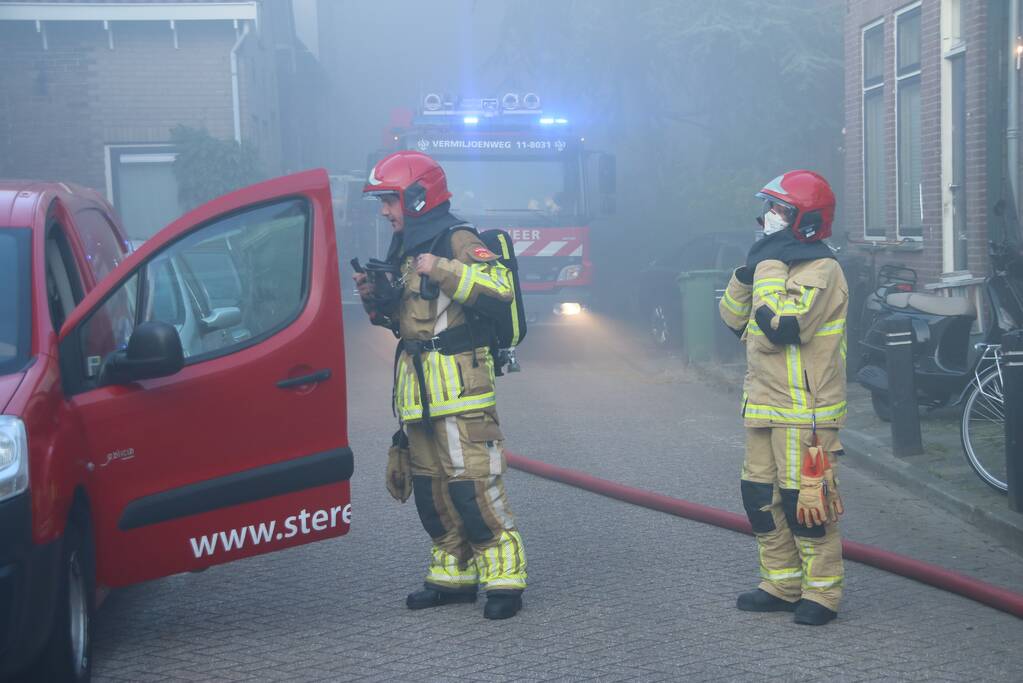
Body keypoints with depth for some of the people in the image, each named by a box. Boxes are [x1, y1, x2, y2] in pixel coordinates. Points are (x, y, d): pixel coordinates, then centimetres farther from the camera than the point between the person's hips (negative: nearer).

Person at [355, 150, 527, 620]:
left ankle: (504, 578, -3)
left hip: (459, 385, -9)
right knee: (430, 487, 11)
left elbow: (500, 287, -23)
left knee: (472, 484, -11)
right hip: (417, 387, 9)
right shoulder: (405, 251, 19)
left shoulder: (456, 241, -9)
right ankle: (453, 574, 20)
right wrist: (375, 297, 10)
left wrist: (441, 269, -24)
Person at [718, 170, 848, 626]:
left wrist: (769, 268, -18)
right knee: (761, 498, 12)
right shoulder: (778, 263, 16)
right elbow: (734, 319, 15)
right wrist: (749, 270, 1)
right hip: (764, 407, 10)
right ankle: (782, 584, 23)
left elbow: (782, 326, -26)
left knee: (806, 502, -6)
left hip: (804, 411, -9)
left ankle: (822, 592, 4)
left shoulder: (819, 270, -14)